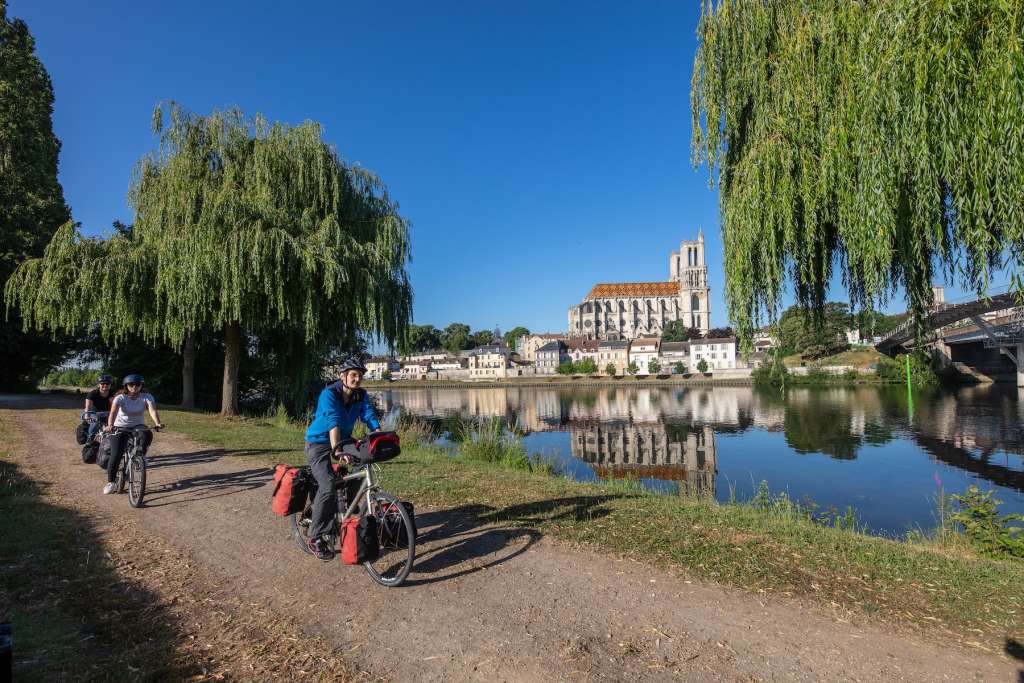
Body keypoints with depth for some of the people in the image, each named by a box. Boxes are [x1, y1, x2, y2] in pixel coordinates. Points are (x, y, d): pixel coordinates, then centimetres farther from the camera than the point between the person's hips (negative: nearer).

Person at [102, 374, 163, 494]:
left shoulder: (147, 397, -11)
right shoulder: (120, 398, -14)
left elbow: (152, 410, -27)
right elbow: (113, 412, -31)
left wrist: (157, 423, -46)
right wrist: (110, 425, -51)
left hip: (138, 426, 1)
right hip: (120, 428, -1)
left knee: (148, 434, -32)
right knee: (116, 455, -14)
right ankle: (110, 482, 3)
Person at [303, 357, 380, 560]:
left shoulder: (361, 395, -5)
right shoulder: (329, 394, -22)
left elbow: (370, 417, -16)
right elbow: (333, 422, -36)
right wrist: (337, 450, -49)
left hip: (343, 442, 7)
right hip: (319, 444, -6)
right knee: (328, 486, -22)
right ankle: (315, 538, -8)